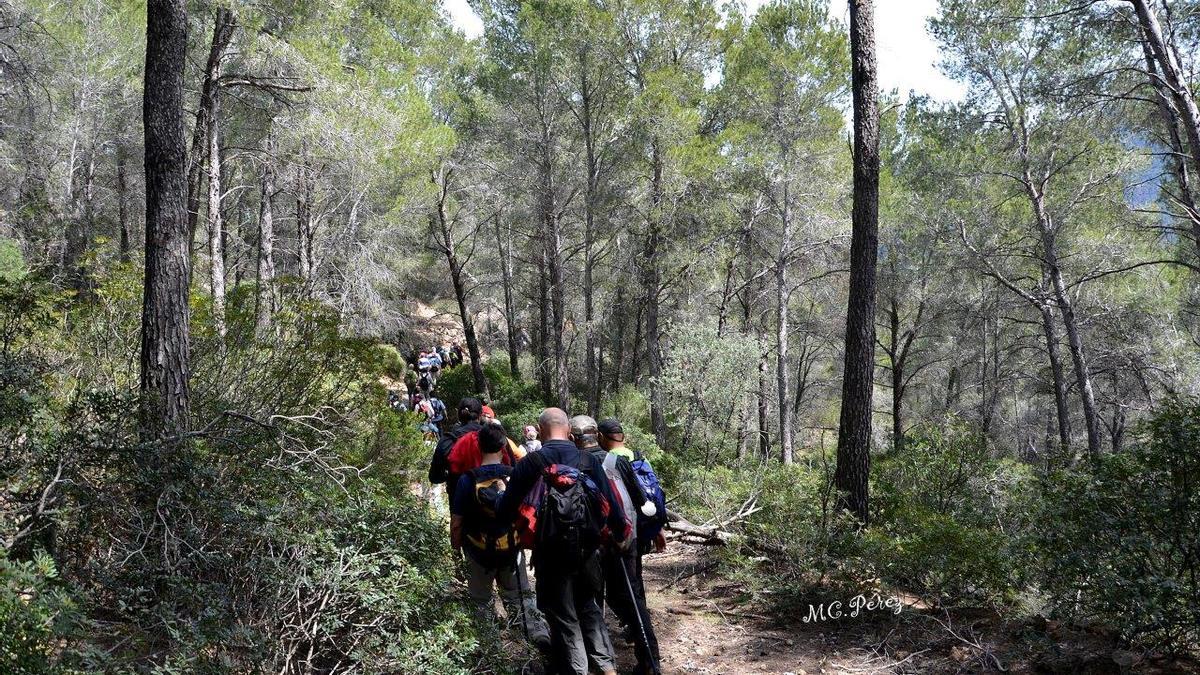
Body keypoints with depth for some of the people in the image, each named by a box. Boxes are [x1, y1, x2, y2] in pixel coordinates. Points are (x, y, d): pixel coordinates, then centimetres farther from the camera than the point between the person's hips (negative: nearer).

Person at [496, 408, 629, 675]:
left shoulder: (532, 462, -10)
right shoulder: (588, 461, -2)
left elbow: (506, 509, -10)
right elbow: (610, 502, -2)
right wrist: (620, 532, 15)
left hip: (552, 553, -3)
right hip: (587, 550, 3)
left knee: (564, 618, 9)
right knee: (589, 609, 22)